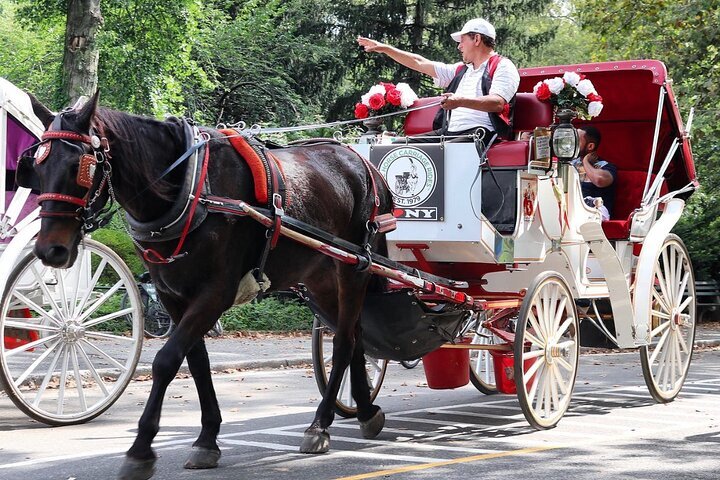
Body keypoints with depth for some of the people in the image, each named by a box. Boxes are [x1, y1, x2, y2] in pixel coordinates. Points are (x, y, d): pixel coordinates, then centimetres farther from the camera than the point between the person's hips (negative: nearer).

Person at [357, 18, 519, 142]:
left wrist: (461, 101, -30)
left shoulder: (503, 67, 3)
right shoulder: (461, 70, 28)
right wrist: (385, 49, 30)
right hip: (450, 132, 8)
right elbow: (420, 63, 32)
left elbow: (498, 103, -15)